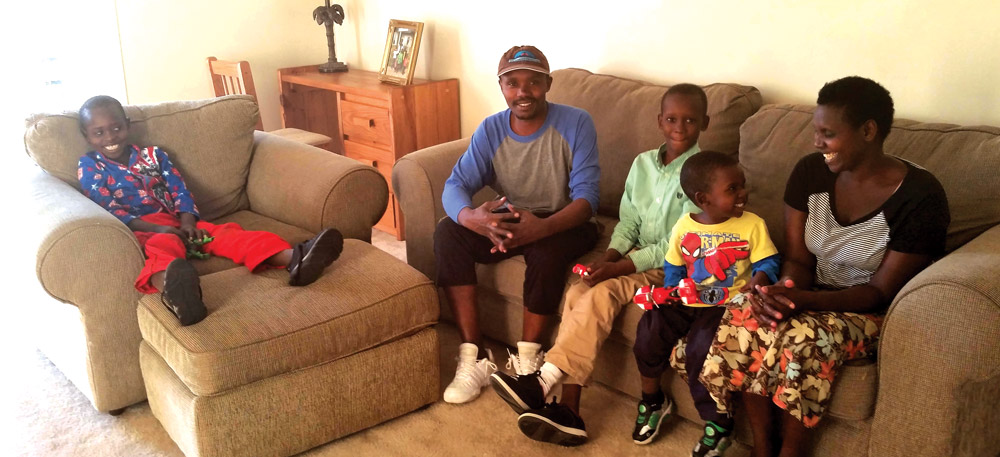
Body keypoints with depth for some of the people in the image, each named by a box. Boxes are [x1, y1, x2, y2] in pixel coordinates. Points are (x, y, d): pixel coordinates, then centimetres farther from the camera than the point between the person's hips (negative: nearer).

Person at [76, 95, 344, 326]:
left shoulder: (152, 156, 20)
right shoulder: (89, 167, 8)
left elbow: (179, 191, 9)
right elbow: (109, 212, -4)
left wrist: (187, 223, -13)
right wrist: (158, 229, -18)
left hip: (174, 224, 5)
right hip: (135, 233, -5)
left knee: (223, 232, -22)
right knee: (161, 245, -40)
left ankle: (292, 258, -47)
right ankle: (169, 283, -81)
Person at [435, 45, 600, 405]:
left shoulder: (576, 124, -14)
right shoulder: (490, 130, -3)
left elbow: (586, 197, -21)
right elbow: (455, 185, -12)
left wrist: (542, 227, -42)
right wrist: (473, 217, -38)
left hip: (562, 224, -4)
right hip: (507, 222, 4)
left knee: (547, 249, -37)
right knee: (447, 232, -21)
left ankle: (527, 361, -17)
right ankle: (474, 357, -20)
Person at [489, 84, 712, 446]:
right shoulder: (643, 163, 9)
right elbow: (627, 222, 11)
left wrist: (620, 266, -20)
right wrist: (608, 257, -10)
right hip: (635, 257, 5)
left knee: (599, 294, -29)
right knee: (578, 292, -21)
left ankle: (544, 384, -28)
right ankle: (568, 411, -25)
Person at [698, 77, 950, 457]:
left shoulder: (920, 197, -18)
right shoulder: (810, 172, -4)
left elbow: (881, 291, -17)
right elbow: (797, 259, 0)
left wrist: (804, 300, -31)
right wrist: (785, 290, -25)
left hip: (872, 313, -4)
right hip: (812, 296, 5)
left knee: (801, 338, -34)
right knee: (744, 319, -26)